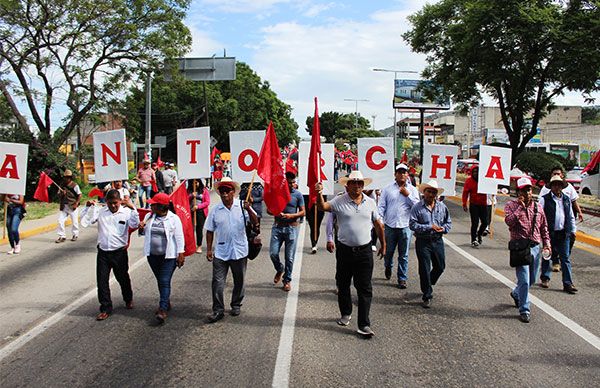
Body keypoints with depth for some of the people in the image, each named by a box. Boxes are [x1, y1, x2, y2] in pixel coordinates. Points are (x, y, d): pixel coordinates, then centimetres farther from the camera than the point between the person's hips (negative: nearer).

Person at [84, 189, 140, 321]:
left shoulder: (126, 212, -7)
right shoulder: (100, 212, 0)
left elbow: (135, 225, -23)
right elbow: (85, 222, -2)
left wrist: (132, 208, -31)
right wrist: (88, 207, -13)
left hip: (119, 252, -2)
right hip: (103, 252, 2)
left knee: (123, 278, 16)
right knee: (102, 281, 3)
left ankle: (128, 299, 42)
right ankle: (106, 308, 15)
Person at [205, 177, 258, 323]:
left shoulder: (242, 206, -3)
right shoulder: (215, 210, 0)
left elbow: (255, 221, -11)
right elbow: (210, 231, 5)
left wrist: (248, 209, -29)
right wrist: (209, 249, 2)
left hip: (239, 251, 0)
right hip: (220, 252, 0)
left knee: (239, 281, 13)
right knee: (217, 282, -3)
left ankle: (236, 305, 32)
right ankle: (218, 310, 6)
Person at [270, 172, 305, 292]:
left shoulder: (298, 195, -2)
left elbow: (302, 212, 1)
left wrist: (291, 216, -17)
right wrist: (276, 213, -14)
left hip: (291, 228, -1)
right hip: (277, 227, 1)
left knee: (289, 257, 2)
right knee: (273, 253, -2)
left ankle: (287, 280, 18)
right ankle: (280, 270, 28)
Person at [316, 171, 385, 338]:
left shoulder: (370, 203, 5)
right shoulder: (339, 201, -2)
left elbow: (378, 224, 13)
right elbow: (323, 206, -15)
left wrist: (383, 245, 17)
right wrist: (319, 193, -35)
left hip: (364, 251, 1)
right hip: (344, 250, 0)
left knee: (365, 289, -2)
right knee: (343, 285, 14)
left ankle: (364, 325, 1)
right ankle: (345, 313, 35)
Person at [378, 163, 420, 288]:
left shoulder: (412, 189, 7)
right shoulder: (387, 189, 5)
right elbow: (381, 206, 3)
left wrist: (408, 195, -10)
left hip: (405, 226, 0)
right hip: (390, 226, 0)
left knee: (403, 255, 4)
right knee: (388, 251, 12)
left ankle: (402, 279, 14)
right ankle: (388, 267, 42)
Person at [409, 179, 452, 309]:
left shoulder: (442, 206, 6)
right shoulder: (417, 207, -7)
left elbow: (448, 222, 12)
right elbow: (412, 224, -14)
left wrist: (443, 229, -10)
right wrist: (429, 227, -19)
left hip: (437, 241, 5)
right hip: (423, 242, -4)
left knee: (440, 266, 15)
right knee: (425, 270, 0)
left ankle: (427, 284, 43)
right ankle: (427, 296, 11)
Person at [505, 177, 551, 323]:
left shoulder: (538, 207, 11)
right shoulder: (511, 205, -3)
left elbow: (544, 227, 18)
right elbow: (509, 221, -20)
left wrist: (547, 243, 9)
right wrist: (521, 207, -17)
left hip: (535, 247, 5)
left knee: (532, 279, 16)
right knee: (524, 280, -9)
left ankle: (516, 293, 44)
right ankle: (524, 310, 2)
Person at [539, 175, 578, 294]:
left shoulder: (567, 199, 13)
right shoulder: (545, 199, -2)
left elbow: (571, 216, 20)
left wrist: (573, 230, 15)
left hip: (563, 234, 3)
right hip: (549, 234, -3)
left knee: (565, 259, 3)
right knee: (546, 257, 10)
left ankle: (567, 284, 5)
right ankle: (545, 278, 26)